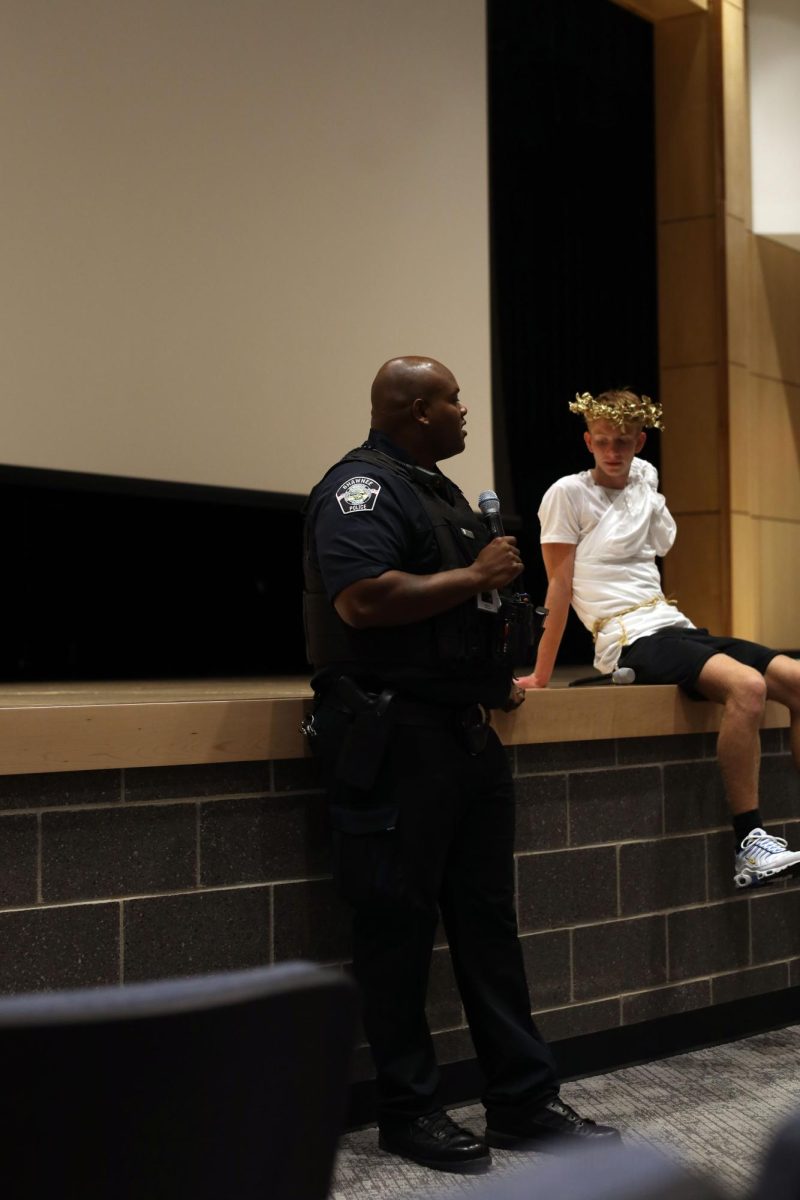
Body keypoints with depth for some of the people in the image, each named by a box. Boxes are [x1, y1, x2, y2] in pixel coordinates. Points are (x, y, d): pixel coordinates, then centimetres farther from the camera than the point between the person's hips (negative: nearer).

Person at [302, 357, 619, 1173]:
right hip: (394, 736, -9)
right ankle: (408, 1112, 12)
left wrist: (494, 679, 18)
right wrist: (475, 576, -17)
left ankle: (524, 1101, 17)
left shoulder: (438, 490, 19)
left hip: (465, 731, 9)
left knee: (487, 919, 10)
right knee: (398, 925, 0)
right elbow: (362, 600, -26)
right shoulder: (361, 488, -11)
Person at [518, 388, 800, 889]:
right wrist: (541, 676, -6)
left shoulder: (644, 477, 15)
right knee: (747, 686, -31)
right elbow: (560, 586, -4)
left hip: (674, 627, 7)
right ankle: (750, 846, -30)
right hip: (631, 640, -7)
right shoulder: (568, 494, -3)